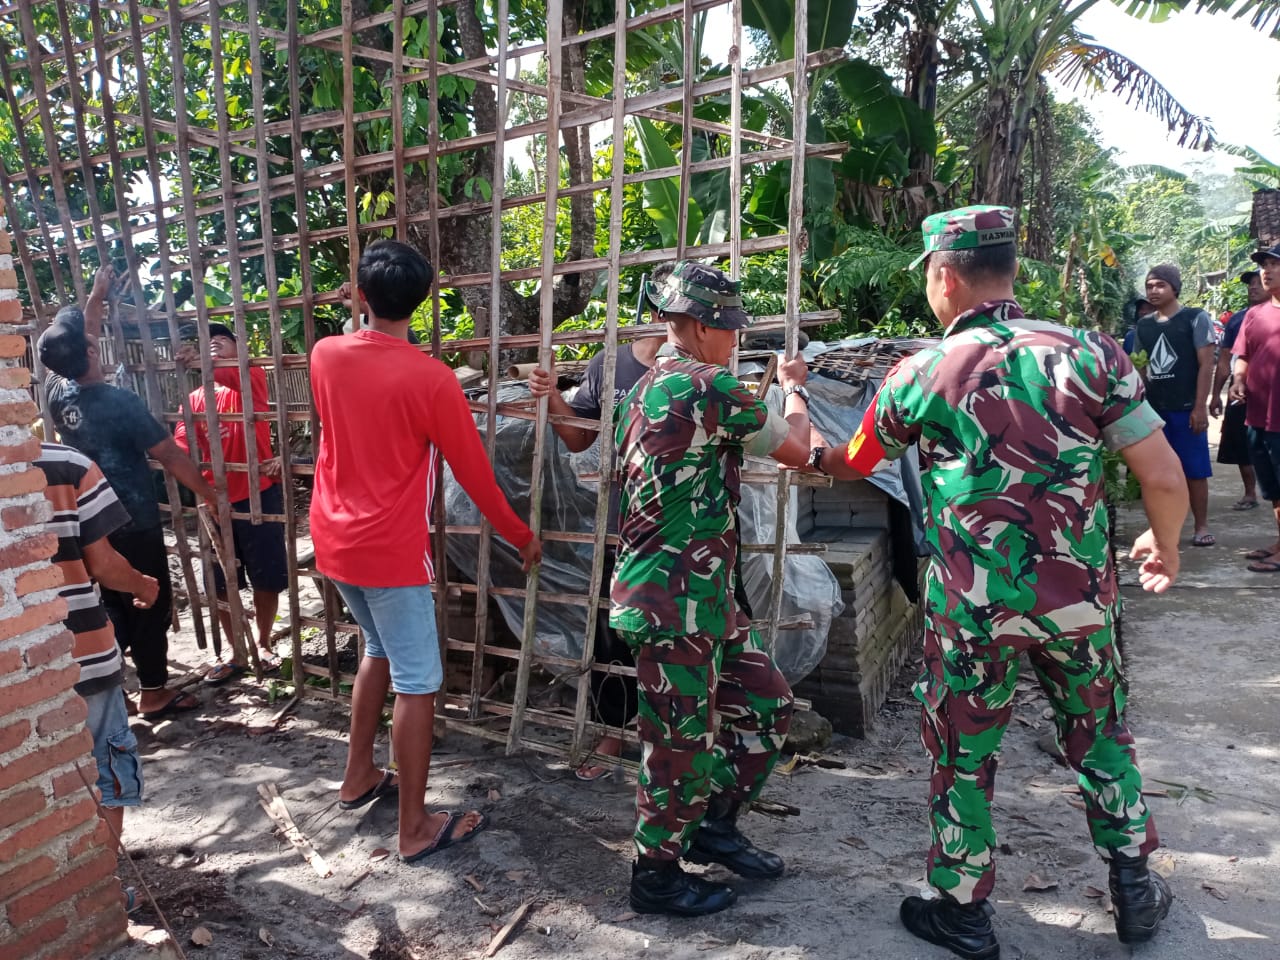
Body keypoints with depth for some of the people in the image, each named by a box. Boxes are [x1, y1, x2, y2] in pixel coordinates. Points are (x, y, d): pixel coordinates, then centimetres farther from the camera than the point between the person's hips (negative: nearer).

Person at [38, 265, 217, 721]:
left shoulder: (56, 391, -1)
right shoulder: (121, 402, -21)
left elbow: (77, 342, 18)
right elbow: (170, 456, -17)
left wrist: (97, 296, 25)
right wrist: (211, 495, -6)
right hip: (134, 524, -7)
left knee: (112, 606, 18)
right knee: (151, 607, 5)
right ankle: (154, 694, 15)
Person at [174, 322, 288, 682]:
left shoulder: (254, 378, 0)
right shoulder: (195, 398, 11)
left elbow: (237, 376, -24)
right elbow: (183, 445, -2)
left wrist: (204, 365, -43)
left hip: (259, 495, -4)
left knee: (266, 579, 7)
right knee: (221, 584, 9)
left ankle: (263, 644, 28)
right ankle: (238, 654, 25)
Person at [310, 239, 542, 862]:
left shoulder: (325, 356, -1)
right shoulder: (430, 378, -17)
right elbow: (474, 473, -11)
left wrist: (362, 314, 34)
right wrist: (521, 537, 4)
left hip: (334, 540, 7)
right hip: (391, 551, -7)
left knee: (380, 649, 26)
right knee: (417, 685, 3)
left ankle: (358, 776, 37)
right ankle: (416, 828, 13)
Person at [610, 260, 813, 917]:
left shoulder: (643, 391, 13)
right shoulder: (709, 387, -17)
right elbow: (795, 450, -4)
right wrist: (793, 388, 14)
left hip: (704, 596, 10)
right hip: (677, 605, -10)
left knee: (766, 702, 18)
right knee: (682, 740, 6)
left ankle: (714, 827, 32)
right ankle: (657, 875, 25)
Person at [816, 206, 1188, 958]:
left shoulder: (920, 375, -6)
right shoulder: (1089, 353, -6)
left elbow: (852, 465, 10)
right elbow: (1165, 478, -6)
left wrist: (810, 454, 32)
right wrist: (1165, 547, 14)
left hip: (971, 606, -2)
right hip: (1079, 598, 2)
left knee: (963, 756, 15)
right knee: (1100, 737, 25)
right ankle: (1135, 890, 39)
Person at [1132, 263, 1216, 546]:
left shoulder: (1195, 318, -1)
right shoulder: (1144, 325, 11)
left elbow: (1206, 364, -6)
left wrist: (1200, 406, -13)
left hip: (1186, 408, -4)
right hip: (1153, 409, 4)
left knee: (1194, 470, 2)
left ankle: (1201, 526, 11)